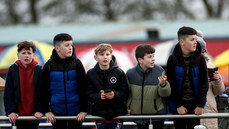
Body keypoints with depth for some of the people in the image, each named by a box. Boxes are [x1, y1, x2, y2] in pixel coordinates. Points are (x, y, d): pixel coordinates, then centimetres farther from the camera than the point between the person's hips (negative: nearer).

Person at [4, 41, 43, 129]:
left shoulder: (38, 69, -5)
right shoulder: (13, 69, -3)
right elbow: (8, 93, -2)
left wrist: (39, 110, -11)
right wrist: (10, 111, -10)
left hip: (34, 114, -1)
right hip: (19, 114, 1)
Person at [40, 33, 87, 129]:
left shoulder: (76, 63, -4)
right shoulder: (49, 65, -4)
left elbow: (83, 88, -2)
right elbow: (43, 89, 1)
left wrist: (84, 110, -5)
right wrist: (46, 110, -2)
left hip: (76, 112, 0)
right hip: (57, 113, 0)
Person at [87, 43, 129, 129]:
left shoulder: (119, 73, -4)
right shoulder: (91, 74, 0)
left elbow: (125, 93, -5)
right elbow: (89, 95, -2)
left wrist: (114, 95, -24)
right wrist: (99, 96, -21)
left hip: (117, 114, -1)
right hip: (99, 114, 1)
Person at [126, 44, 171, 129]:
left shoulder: (160, 71, -11)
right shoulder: (130, 73, -8)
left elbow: (166, 93, -12)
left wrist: (163, 84, -31)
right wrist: (128, 106, -1)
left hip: (158, 112, -1)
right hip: (138, 113, 1)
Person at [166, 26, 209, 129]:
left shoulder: (200, 59, -4)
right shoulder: (173, 60, -8)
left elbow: (204, 84, 0)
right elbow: (171, 85, -5)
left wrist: (200, 105, -4)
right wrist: (178, 105, -8)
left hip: (195, 103, 1)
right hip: (178, 106, -1)